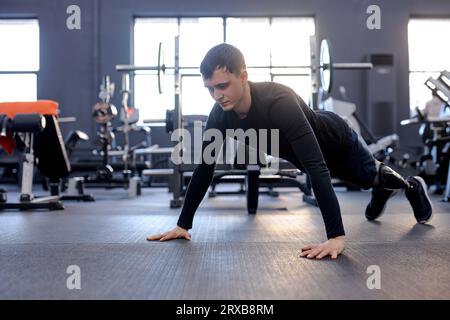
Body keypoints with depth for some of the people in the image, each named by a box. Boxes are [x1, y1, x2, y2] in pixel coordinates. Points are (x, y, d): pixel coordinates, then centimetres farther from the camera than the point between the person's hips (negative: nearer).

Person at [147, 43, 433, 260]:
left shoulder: (279, 102, -48)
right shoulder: (221, 114, -29)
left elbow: (317, 166, -54)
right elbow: (205, 167, -21)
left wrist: (336, 236, -59)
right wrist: (183, 224, -22)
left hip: (336, 141, -5)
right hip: (308, 154, 6)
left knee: (369, 177, 23)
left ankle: (413, 186, 55)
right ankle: (384, 186, 65)